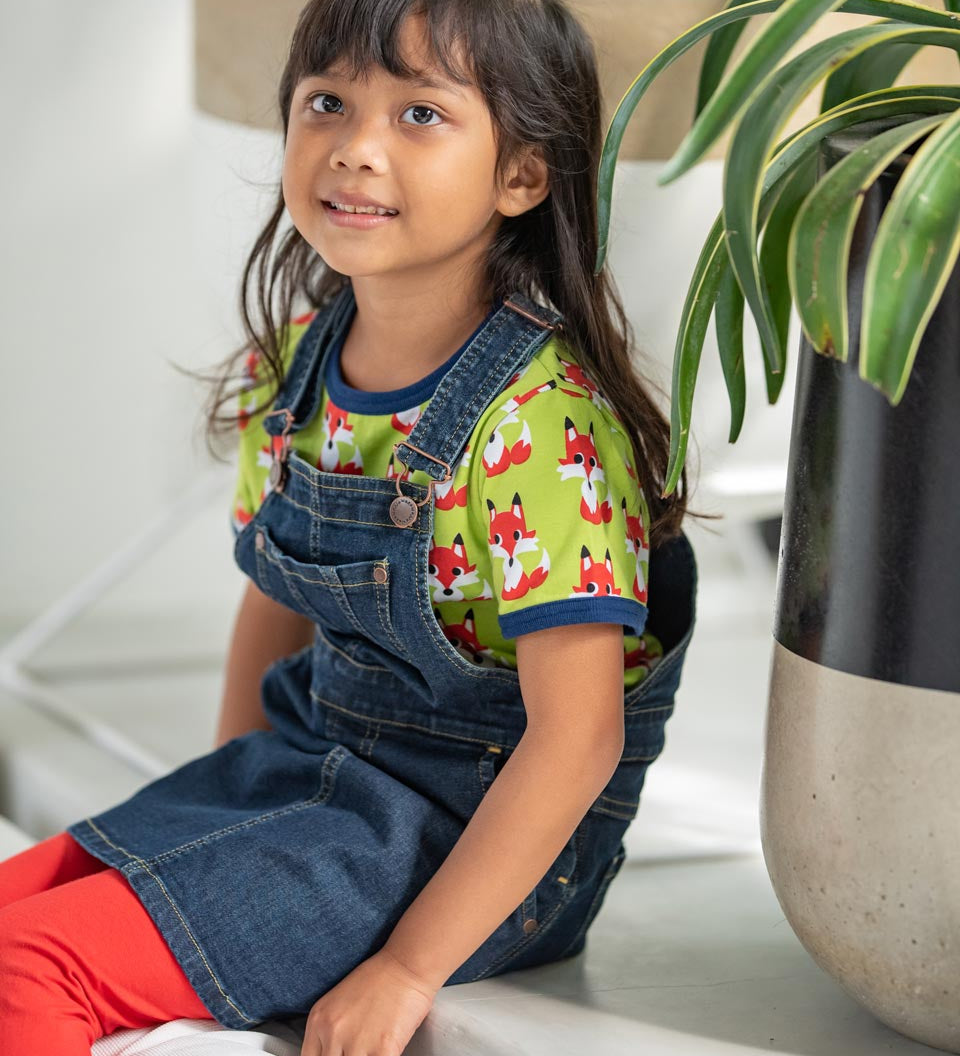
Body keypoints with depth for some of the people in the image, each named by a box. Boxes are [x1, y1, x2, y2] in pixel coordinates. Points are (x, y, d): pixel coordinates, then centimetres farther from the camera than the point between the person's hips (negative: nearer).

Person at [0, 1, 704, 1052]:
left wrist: (408, 970, -22)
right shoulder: (291, 369, 0)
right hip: (309, 762, 8)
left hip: (477, 833, -7)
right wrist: (223, 828, 11)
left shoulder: (541, 425, -24)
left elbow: (577, 736, -24)